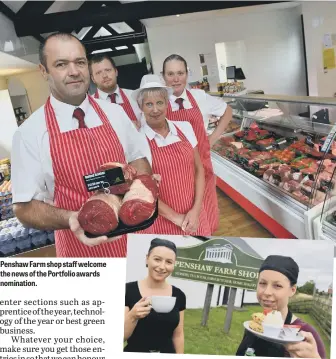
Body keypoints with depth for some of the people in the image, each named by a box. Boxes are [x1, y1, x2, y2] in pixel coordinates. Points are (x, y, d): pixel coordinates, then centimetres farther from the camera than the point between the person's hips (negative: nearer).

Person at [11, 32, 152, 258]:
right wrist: (70, 219, -26)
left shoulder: (115, 113, 0)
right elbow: (24, 206, -7)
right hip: (81, 245, -3)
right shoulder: (30, 133, -10)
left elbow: (137, 160, 8)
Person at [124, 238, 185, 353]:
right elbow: (120, 337, -14)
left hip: (167, 352, 3)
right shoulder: (127, 291, -15)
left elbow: (178, 335, 3)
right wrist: (132, 316, -29)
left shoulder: (179, 296, -6)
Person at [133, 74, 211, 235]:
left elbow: (199, 169, 3)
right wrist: (175, 217, -10)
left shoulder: (184, 127, -2)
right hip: (162, 221, -3)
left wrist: (196, 209, -6)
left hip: (194, 215, 4)